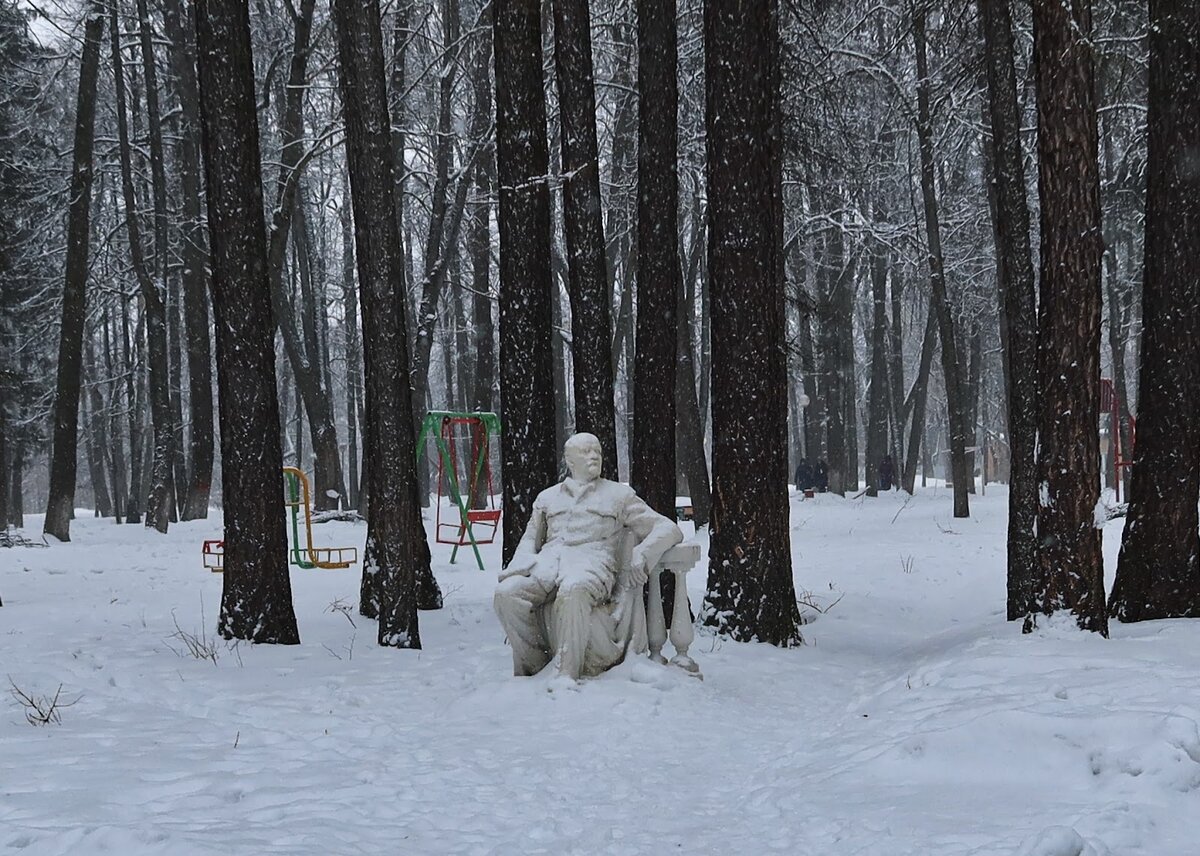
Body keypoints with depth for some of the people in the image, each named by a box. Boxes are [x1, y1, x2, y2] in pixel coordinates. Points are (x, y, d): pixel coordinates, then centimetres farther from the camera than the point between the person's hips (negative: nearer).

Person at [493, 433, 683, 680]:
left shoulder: (619, 493, 23)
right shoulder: (547, 497, 31)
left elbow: (669, 528, 16)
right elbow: (530, 538, 26)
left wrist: (642, 553, -6)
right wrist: (522, 564, 0)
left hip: (592, 561, -3)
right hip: (548, 561, 3)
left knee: (572, 592, -42)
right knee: (507, 593, -31)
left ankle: (566, 674, -42)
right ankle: (533, 666, -19)